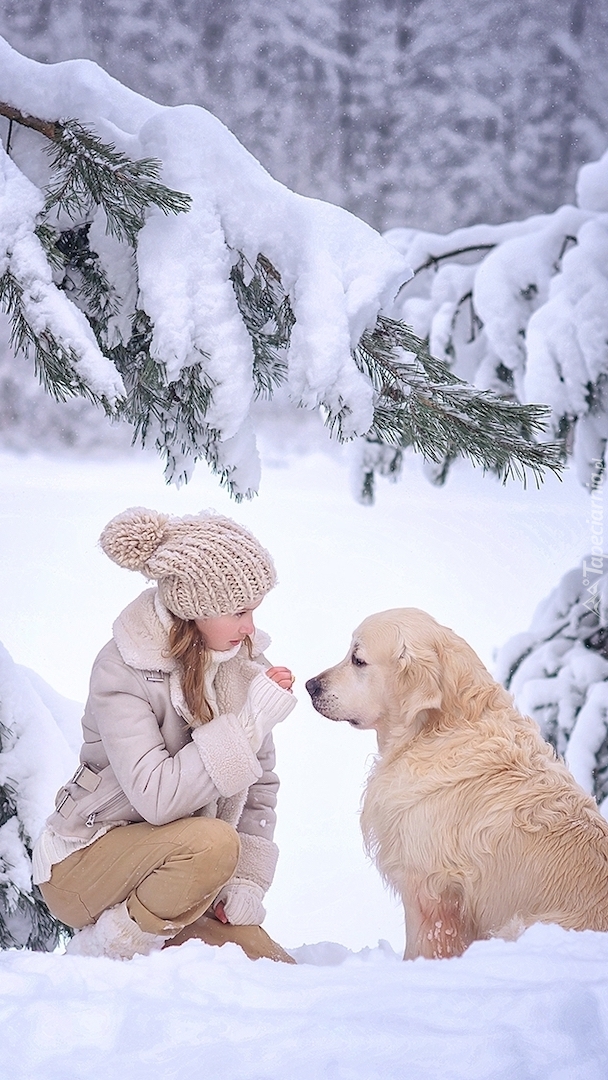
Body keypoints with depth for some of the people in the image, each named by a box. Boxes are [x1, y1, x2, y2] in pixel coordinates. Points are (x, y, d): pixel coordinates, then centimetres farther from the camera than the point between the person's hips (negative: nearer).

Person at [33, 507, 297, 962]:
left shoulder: (244, 660, -3)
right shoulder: (123, 669, -21)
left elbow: (259, 787, 4)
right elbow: (156, 798, -32)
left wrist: (248, 879, -7)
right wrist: (250, 721, -31)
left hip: (180, 867, 6)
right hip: (84, 865, -6)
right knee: (212, 840, -35)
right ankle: (105, 950, -12)